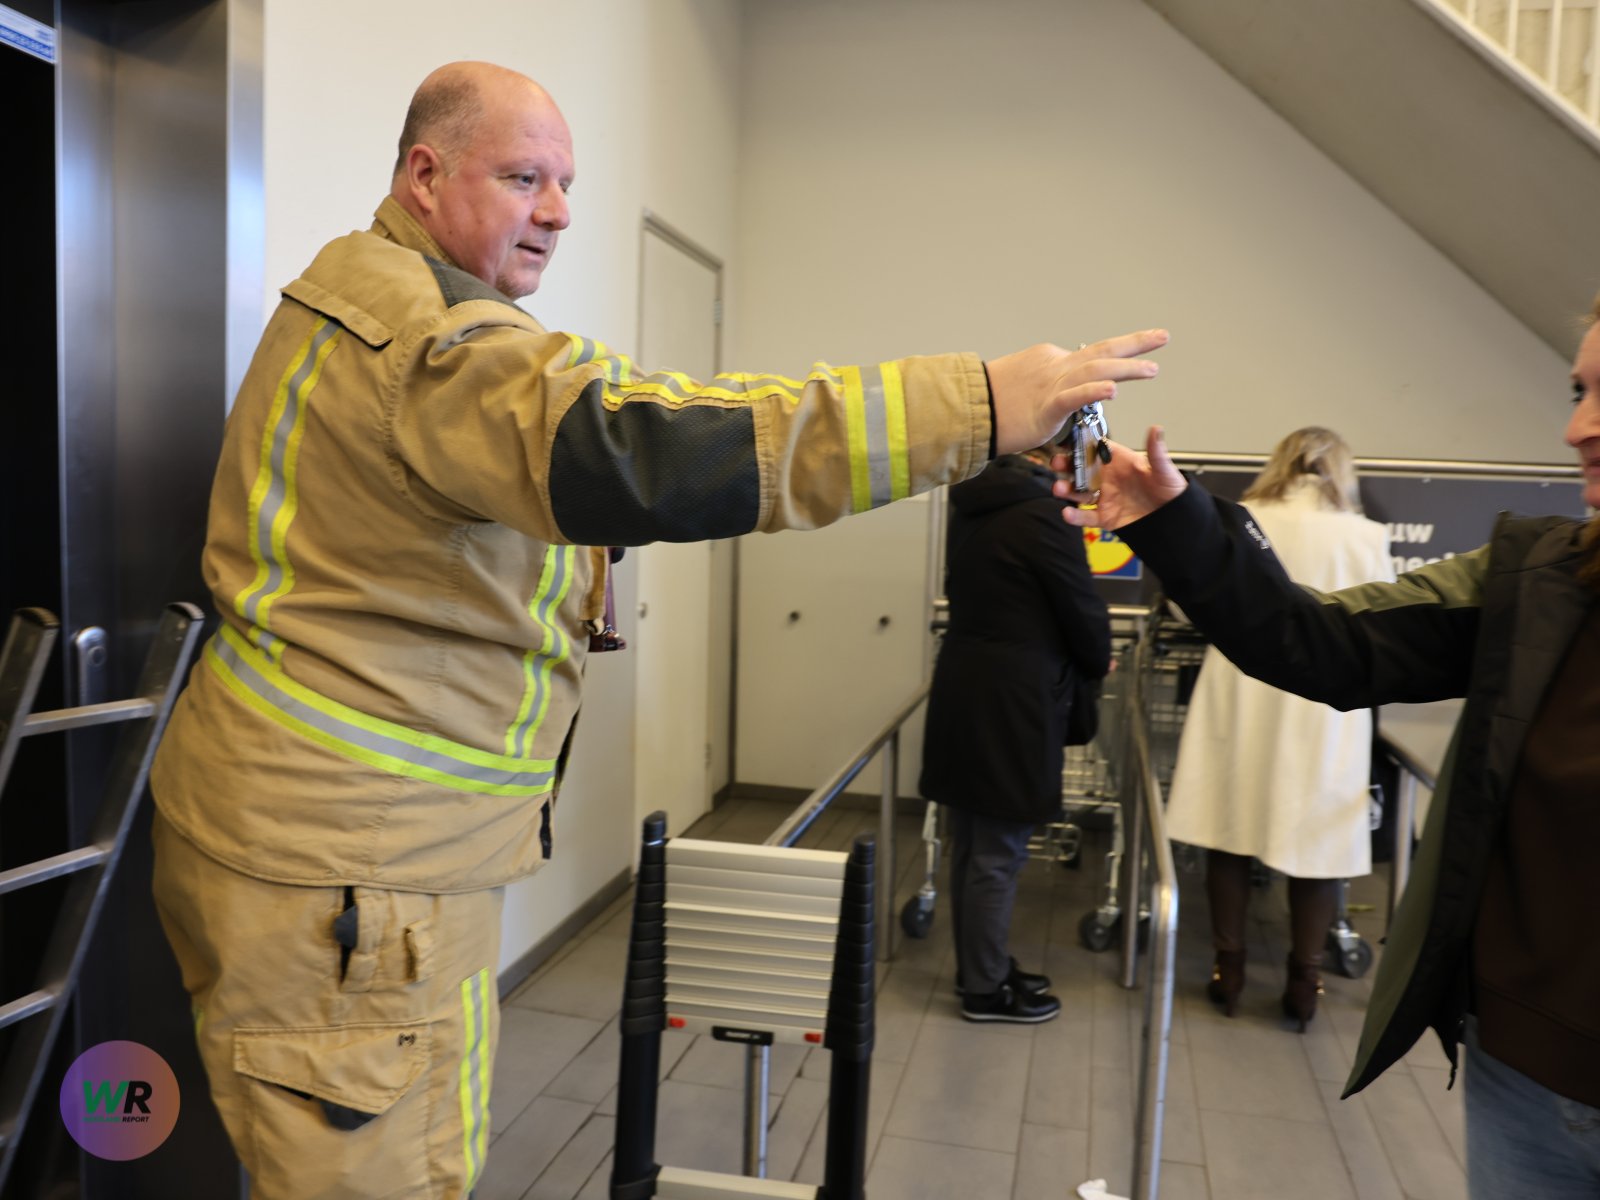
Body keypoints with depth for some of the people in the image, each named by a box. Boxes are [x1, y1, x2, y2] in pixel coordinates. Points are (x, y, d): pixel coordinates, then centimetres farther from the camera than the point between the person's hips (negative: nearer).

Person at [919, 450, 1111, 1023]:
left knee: (971, 846, 17)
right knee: (998, 855, 3)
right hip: (1012, 704, -9)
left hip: (962, 694, 9)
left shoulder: (971, 507, 11)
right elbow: (1082, 605, -11)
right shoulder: (1043, 512, -16)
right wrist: (1098, 663, 10)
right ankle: (985, 990, 15)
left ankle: (978, 967, 31)